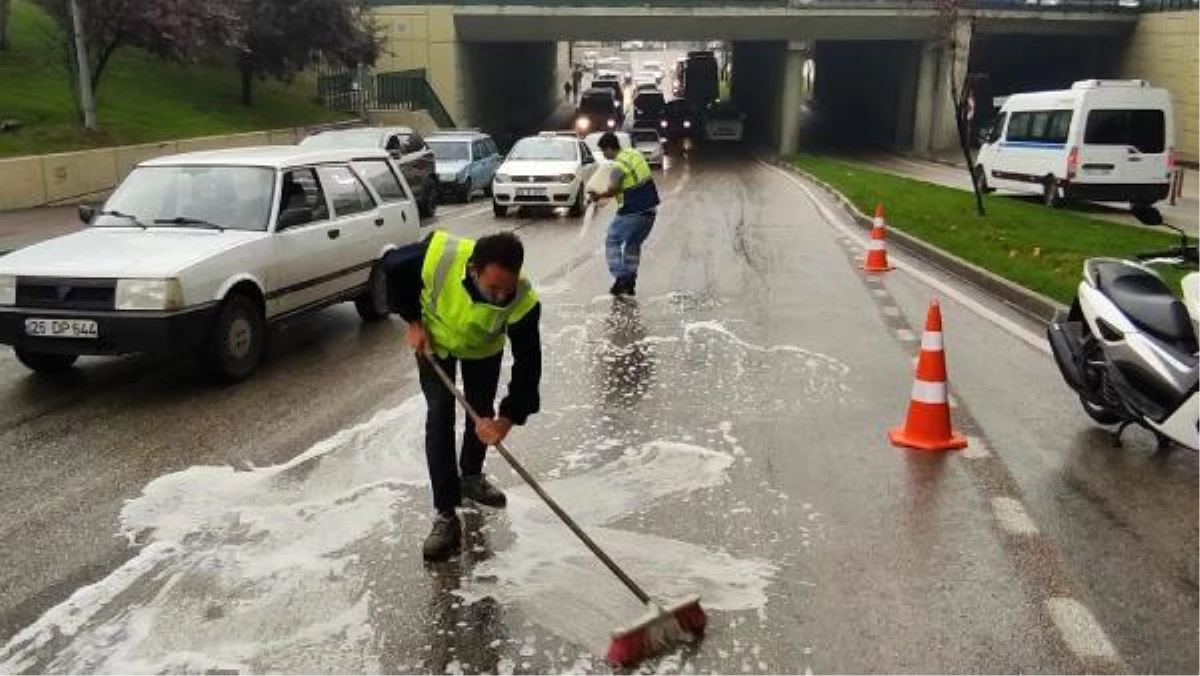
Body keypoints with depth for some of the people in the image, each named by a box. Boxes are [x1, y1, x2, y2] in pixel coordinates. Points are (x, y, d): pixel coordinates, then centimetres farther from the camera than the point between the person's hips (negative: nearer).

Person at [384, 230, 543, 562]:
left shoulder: (524, 300, -39)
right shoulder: (438, 254, -42)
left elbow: (528, 363, -32)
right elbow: (393, 266, -20)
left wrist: (508, 418, -40)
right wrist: (413, 320, -18)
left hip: (484, 349, 1)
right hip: (434, 339, -1)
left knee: (482, 414, 13)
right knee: (440, 415, -11)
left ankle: (471, 477, 43)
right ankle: (446, 514, -5)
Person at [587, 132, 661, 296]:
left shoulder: (618, 166, -17)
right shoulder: (634, 153, 8)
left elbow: (612, 190, -24)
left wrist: (597, 196, -10)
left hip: (632, 212, -8)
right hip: (650, 210, 8)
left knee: (612, 242, 6)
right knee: (633, 244, 20)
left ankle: (621, 278, -1)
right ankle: (630, 283, 20)